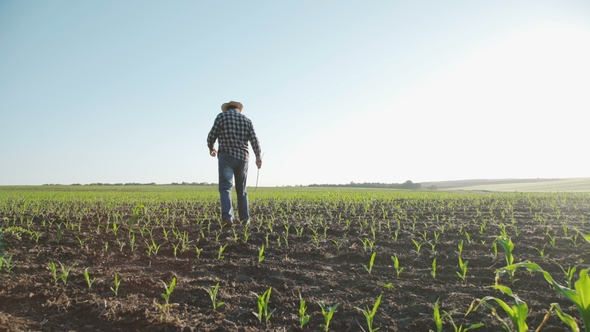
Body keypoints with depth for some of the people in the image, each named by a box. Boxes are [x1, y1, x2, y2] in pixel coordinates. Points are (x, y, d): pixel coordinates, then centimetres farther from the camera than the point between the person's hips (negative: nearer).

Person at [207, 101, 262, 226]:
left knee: (225, 187, -9)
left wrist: (211, 148, 22)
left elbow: (211, 136, 3)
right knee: (241, 190, 13)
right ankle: (244, 219, 16)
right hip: (242, 158, 3)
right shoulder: (246, 120, 13)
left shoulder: (221, 116, 6)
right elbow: (254, 140, 1)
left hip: (226, 156, -3)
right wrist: (258, 156, 4)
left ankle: (227, 217, -26)